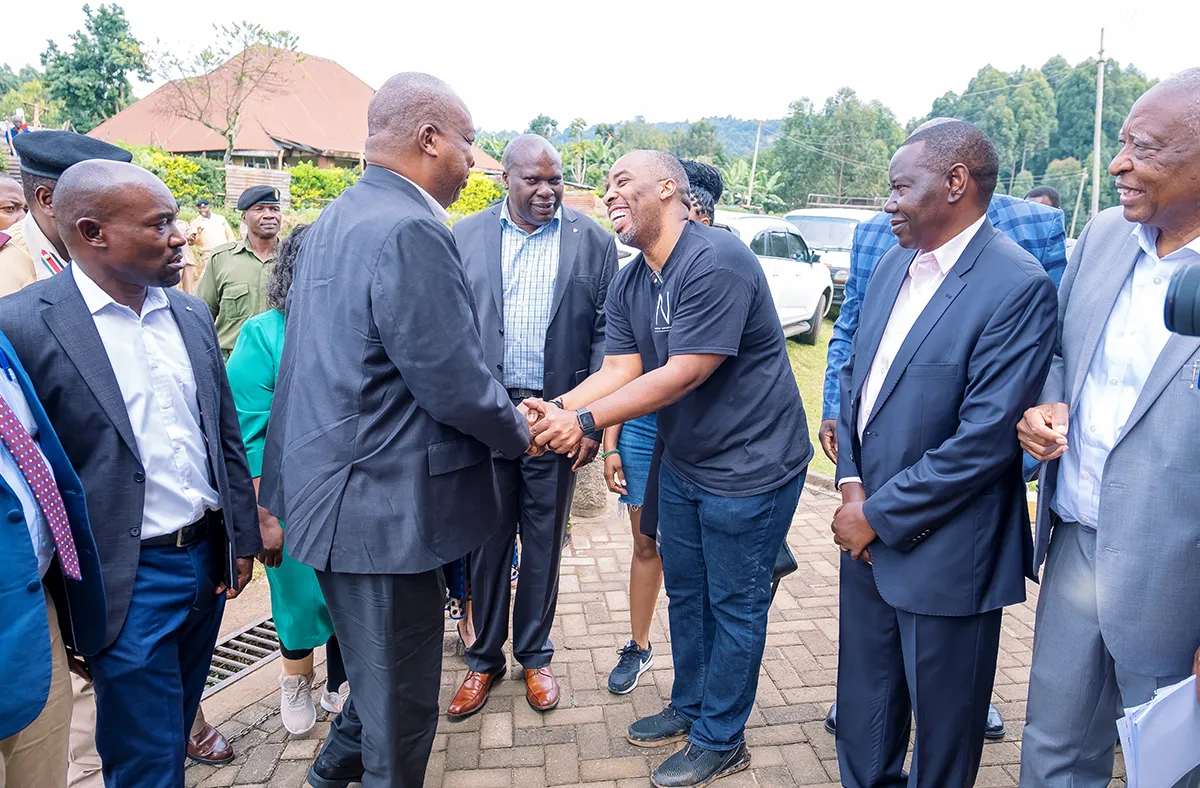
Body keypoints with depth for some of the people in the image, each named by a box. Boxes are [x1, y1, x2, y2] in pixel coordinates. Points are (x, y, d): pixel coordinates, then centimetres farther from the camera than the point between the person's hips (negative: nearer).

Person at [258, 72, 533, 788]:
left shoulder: (336, 220, 10)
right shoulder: (411, 232, -22)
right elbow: (456, 385, -23)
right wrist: (520, 433, -2)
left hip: (335, 485, 10)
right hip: (384, 506, -10)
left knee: (381, 667, 30)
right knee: (400, 700, 11)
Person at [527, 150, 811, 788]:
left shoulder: (716, 261, -24)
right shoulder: (627, 286, 3)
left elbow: (684, 374, -28)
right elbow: (618, 370, -4)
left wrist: (584, 420, -28)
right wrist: (554, 409, -22)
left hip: (749, 465, -8)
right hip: (683, 463, 8)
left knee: (733, 604, 7)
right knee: (685, 591, 20)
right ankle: (688, 706, 41)